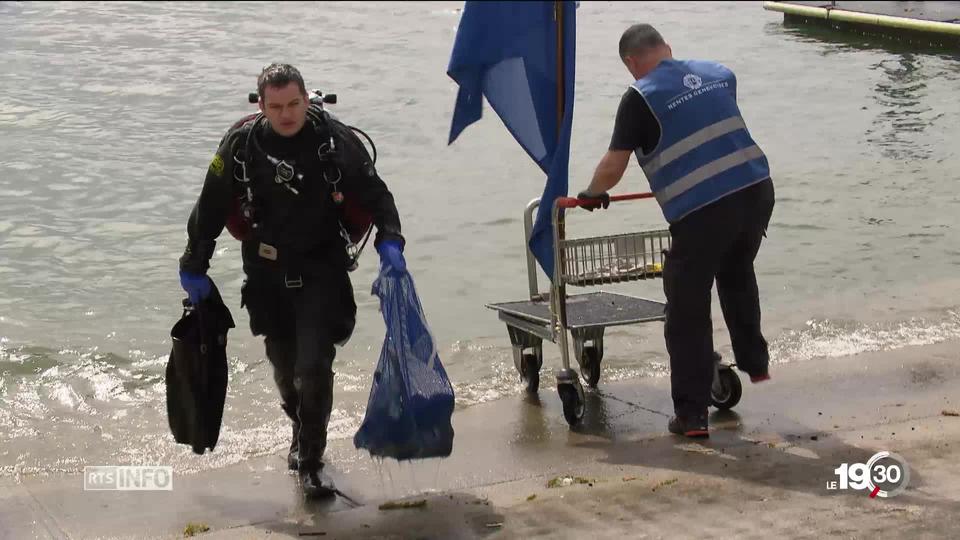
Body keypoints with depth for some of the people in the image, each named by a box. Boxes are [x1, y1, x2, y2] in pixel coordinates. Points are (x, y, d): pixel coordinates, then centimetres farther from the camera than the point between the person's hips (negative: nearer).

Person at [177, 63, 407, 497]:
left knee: (314, 365, -11)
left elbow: (374, 193, -4)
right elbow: (210, 207, 1)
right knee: (284, 363, 17)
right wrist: (194, 267, 5)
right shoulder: (242, 144, -9)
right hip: (267, 272, 2)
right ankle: (302, 430, 44)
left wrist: (389, 241, -20)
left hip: (321, 270, -2)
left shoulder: (335, 139, -12)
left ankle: (311, 462, 2)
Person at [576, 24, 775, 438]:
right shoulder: (720, 74, 14)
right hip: (756, 189, 6)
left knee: (688, 315, 5)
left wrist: (591, 195, 17)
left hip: (701, 212, -6)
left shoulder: (640, 98, -3)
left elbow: (613, 166, -3)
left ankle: (691, 414, 8)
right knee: (738, 276, 34)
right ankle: (754, 361, 45)